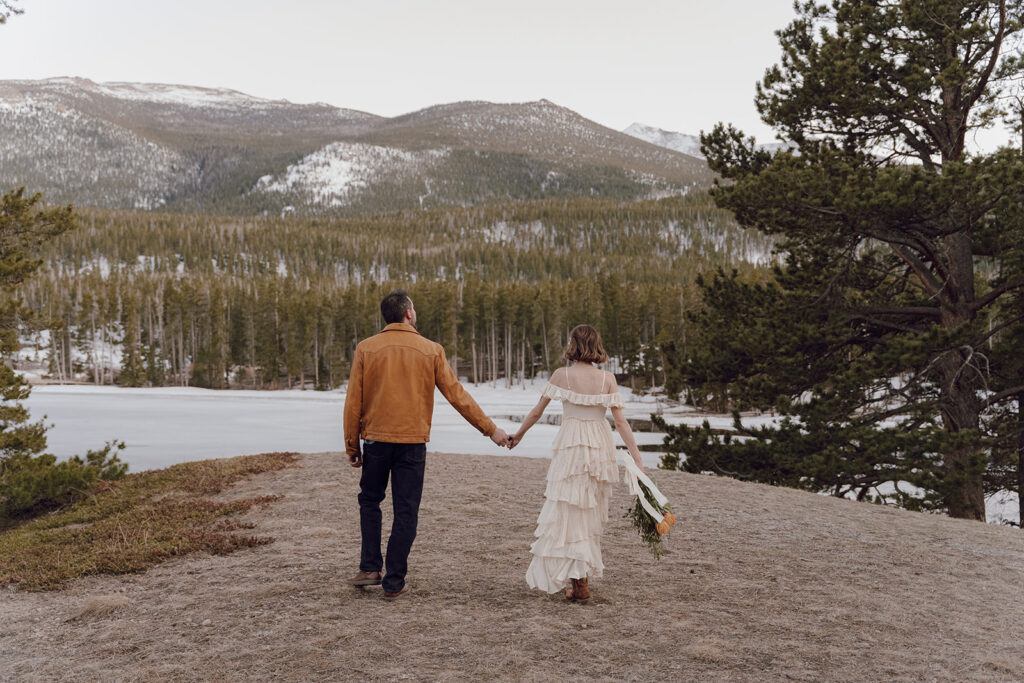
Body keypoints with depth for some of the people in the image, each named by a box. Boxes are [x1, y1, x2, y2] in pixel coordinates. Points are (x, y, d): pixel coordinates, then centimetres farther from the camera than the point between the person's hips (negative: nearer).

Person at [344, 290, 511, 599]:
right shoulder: (431, 351, -2)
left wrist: (352, 446, 8)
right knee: (405, 512, 7)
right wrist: (490, 429, 7)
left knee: (369, 501, 20)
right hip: (413, 443, -1)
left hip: (376, 440, 1)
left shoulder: (366, 349, -1)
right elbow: (457, 395, -1)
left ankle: (370, 568, 14)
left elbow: (353, 402, -1)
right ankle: (394, 582, 11)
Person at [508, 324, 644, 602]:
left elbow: (536, 412, 1)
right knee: (591, 514, 16)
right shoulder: (607, 378, -1)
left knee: (568, 514, 4)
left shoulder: (562, 375, -5)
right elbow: (621, 422, -5)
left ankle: (579, 584, 1)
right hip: (601, 448, 3)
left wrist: (517, 435, 17)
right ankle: (585, 574, 25)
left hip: (571, 446, -3)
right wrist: (637, 459, -3)